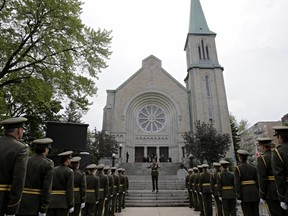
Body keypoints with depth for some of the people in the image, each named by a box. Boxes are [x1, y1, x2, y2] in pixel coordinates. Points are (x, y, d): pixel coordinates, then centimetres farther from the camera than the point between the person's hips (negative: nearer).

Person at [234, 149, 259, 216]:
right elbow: (257, 182, 7)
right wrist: (259, 195, 14)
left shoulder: (237, 168, -7)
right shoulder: (253, 168, 8)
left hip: (245, 193, -5)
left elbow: (237, 183, -12)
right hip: (254, 192, 5)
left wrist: (238, 197, -9)